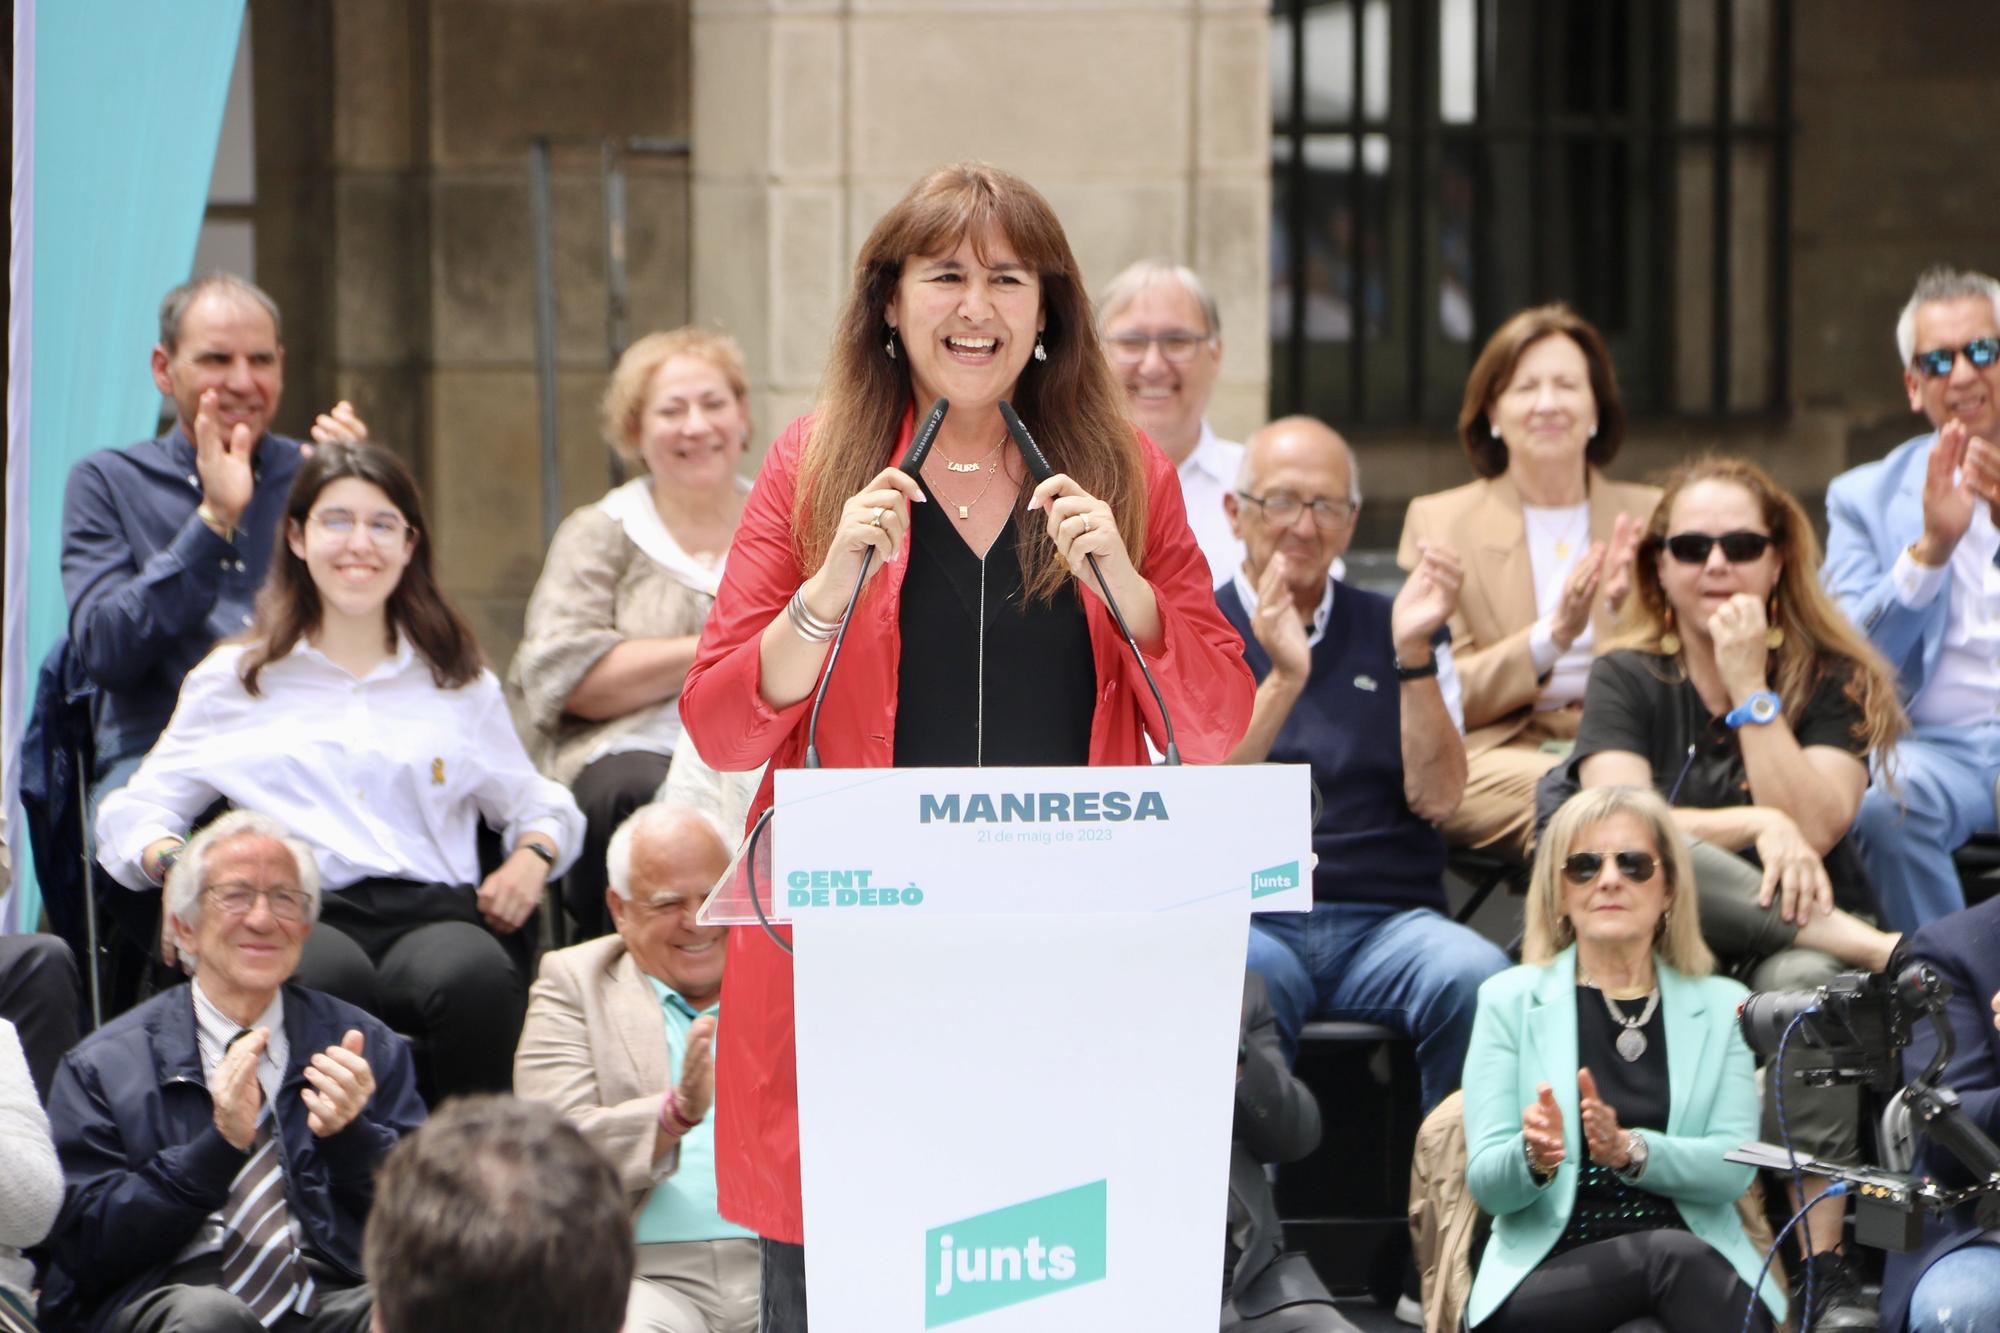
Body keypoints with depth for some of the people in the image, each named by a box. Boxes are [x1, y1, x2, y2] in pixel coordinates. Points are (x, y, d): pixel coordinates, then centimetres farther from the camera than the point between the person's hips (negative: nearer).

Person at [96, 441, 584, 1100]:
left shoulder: (459, 682, 27)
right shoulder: (237, 678, 23)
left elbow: (539, 803, 31)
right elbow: (135, 810, 18)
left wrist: (532, 856, 7)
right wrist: (177, 865, -5)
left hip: (430, 911, 1)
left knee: (475, 975, -38)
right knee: (329, 975, -41)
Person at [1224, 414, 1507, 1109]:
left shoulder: (1394, 631, 17)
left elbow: (1435, 797, 3)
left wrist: (1413, 654, -8)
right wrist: (1283, 679, -17)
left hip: (1387, 919, 2)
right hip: (1243, 921, -2)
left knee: (1474, 976, -31)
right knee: (1240, 982, -38)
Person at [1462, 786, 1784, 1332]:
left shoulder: (1721, 1006, 16)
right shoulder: (1510, 1000, 12)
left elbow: (1733, 1167, 1)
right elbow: (1486, 1183, 3)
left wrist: (1630, 1151, -19)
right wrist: (1534, 1158, -21)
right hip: (1545, 1277, -2)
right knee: (1673, 1254, -35)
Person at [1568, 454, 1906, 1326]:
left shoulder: (1830, 679, 6)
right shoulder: (1628, 680, 8)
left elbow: (1811, 830, -11)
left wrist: (1751, 687, -13)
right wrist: (1758, 826, -20)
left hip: (1789, 941, 0)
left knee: (1801, 984, -39)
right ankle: (1871, 948, -34)